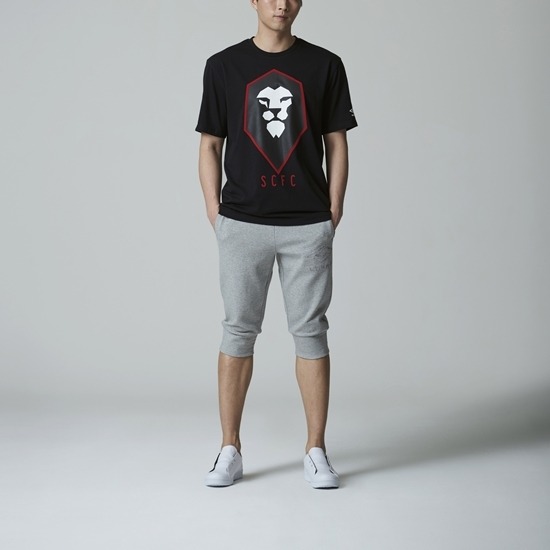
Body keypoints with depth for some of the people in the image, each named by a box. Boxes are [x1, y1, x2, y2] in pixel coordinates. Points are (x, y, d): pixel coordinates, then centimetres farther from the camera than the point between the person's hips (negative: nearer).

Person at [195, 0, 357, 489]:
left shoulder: (325, 65, 4)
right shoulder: (224, 66, 4)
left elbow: (336, 145, 6)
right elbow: (210, 146, 6)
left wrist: (333, 215, 0)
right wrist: (216, 217, -1)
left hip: (308, 226, 0)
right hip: (242, 224, 0)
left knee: (310, 332, 4)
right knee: (238, 332, 5)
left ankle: (316, 451, 13)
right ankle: (230, 449, 16)